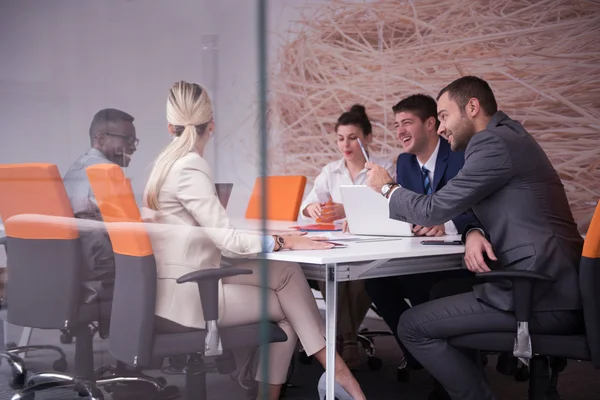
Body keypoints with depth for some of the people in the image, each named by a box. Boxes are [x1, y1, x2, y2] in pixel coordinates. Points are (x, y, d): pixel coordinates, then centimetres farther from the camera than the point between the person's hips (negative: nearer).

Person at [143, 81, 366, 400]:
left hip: (184, 282, 8)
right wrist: (284, 242, -17)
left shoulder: (165, 163, 11)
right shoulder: (190, 166, -16)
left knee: (285, 271, 5)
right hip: (189, 294, -8)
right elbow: (227, 239, -20)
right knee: (288, 307, 2)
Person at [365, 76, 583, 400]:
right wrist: (474, 233, -1)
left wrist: (387, 188, 8)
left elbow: (433, 210, -11)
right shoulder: (506, 138, 19)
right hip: (548, 283, 10)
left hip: (543, 296, -10)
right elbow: (483, 212, 22)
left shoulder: (493, 142, -12)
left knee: (412, 325, -7)